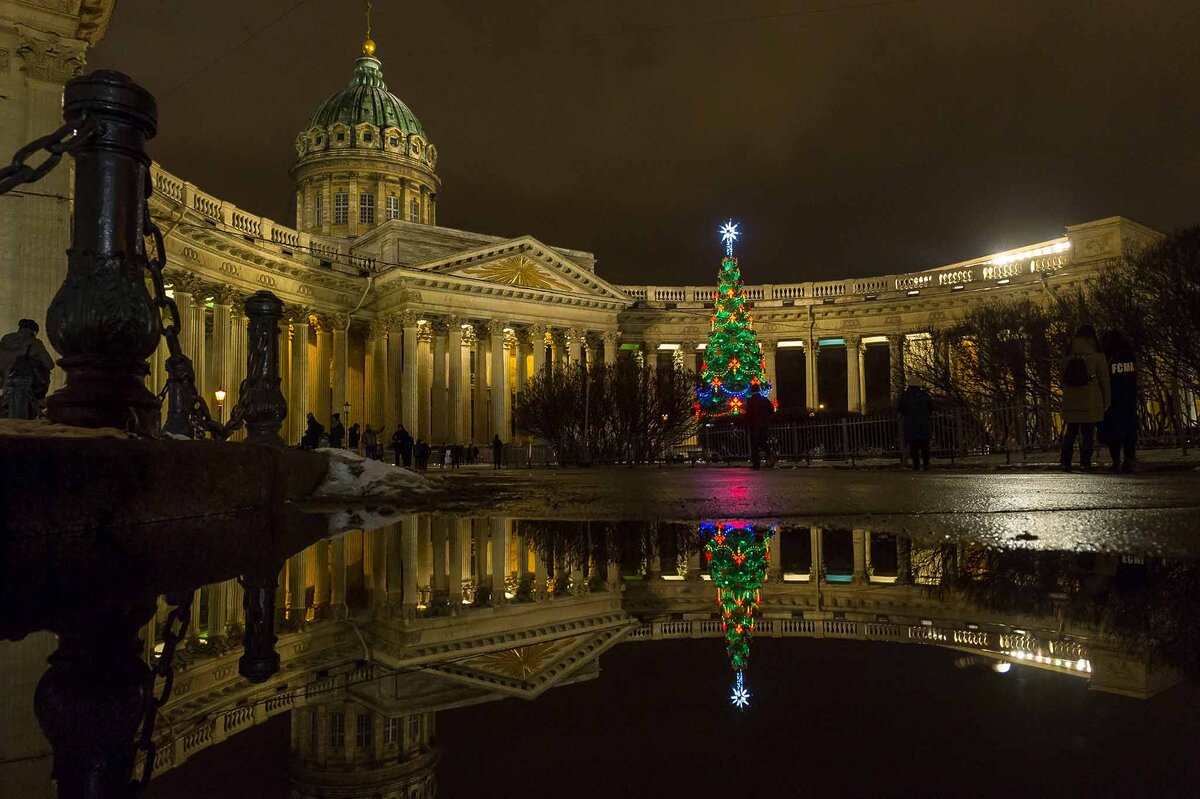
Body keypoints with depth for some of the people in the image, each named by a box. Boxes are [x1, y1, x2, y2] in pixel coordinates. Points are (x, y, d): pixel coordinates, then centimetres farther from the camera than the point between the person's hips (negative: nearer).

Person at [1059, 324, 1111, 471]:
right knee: (1087, 433, 2)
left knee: (1070, 432, 10)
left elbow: (1063, 380, 10)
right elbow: (1104, 381, -1)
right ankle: (1085, 463, 1)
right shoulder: (1098, 357, -5)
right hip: (1091, 403, -3)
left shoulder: (1067, 358, 5)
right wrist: (1106, 402, 7)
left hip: (1070, 403, 3)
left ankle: (1065, 462, 4)